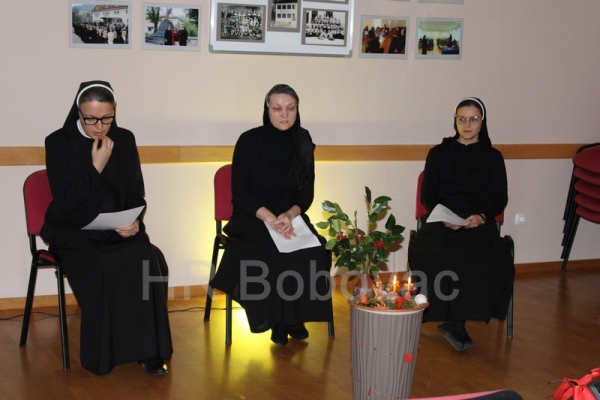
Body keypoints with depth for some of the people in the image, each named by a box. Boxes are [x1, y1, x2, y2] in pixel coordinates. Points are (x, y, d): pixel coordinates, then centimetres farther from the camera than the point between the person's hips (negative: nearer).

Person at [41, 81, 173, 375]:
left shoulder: (124, 139, 7)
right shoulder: (59, 142, -4)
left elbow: (136, 194, 10)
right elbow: (66, 202, -11)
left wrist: (134, 220, -11)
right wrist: (96, 166, -16)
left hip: (118, 230, 3)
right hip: (73, 232, -3)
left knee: (150, 260, -28)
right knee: (106, 268, -33)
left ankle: (147, 349, -19)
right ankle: (105, 356, -18)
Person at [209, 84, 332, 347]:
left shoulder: (303, 142, 4)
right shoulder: (250, 141, -7)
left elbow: (307, 192, 3)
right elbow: (239, 192, -10)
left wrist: (290, 214, -18)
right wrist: (270, 218, -24)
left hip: (291, 217, 3)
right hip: (252, 218, -3)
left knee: (316, 252, -25)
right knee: (274, 255, -32)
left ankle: (296, 317, -8)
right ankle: (279, 321, -13)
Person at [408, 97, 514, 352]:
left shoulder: (493, 157, 15)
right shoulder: (439, 153, 15)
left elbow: (500, 198, 8)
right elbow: (428, 195, 9)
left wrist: (482, 216, -13)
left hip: (479, 223, 0)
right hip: (442, 221, 0)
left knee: (495, 255, -33)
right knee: (441, 253, -34)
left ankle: (455, 321, -24)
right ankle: (455, 322, -23)